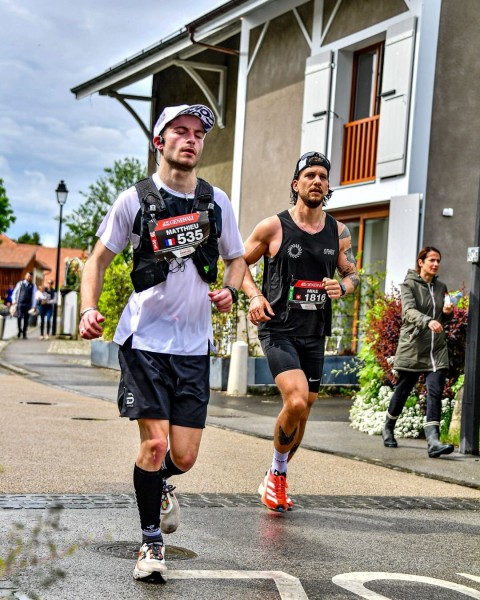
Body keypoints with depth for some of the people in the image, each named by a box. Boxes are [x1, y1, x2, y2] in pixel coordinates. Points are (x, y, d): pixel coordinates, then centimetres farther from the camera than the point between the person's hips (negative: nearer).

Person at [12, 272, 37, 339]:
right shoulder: (20, 283, 8)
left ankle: (24, 334, 12)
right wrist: (14, 301, -1)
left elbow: (34, 296, 6)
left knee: (26, 319, 3)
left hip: (28, 305, 1)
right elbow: (15, 292, 11)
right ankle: (19, 330, 9)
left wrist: (33, 306, 0)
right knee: (19, 317, -12)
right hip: (20, 304, 0)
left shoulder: (33, 286, 8)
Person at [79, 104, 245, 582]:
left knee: (184, 457, 1)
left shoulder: (216, 201, 7)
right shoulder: (135, 199, -1)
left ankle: (159, 483, 38)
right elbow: (98, 259, 6)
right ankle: (150, 543, 10)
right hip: (144, 339, -3)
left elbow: (236, 258, 19)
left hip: (194, 344, 3)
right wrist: (88, 310, -10)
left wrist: (229, 290, -3)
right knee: (154, 442, -10)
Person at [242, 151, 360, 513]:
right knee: (296, 401, -23)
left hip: (315, 334, 5)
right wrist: (255, 295, -10)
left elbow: (353, 273, 18)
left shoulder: (339, 232, 6)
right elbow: (240, 262, 6)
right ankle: (277, 472, 2)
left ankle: (275, 481, 32)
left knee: (303, 411, 12)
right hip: (278, 330, -5)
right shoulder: (273, 227, -5)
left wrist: (343, 287, -6)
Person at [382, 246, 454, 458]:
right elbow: (409, 311, -20)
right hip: (412, 347, -4)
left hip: (437, 349, 4)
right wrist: (428, 321, -38)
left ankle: (433, 440, -20)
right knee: (402, 391, 10)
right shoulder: (409, 284, -3)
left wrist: (448, 313, 0)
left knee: (435, 393, -12)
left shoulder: (441, 287, 13)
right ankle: (388, 429, 34)